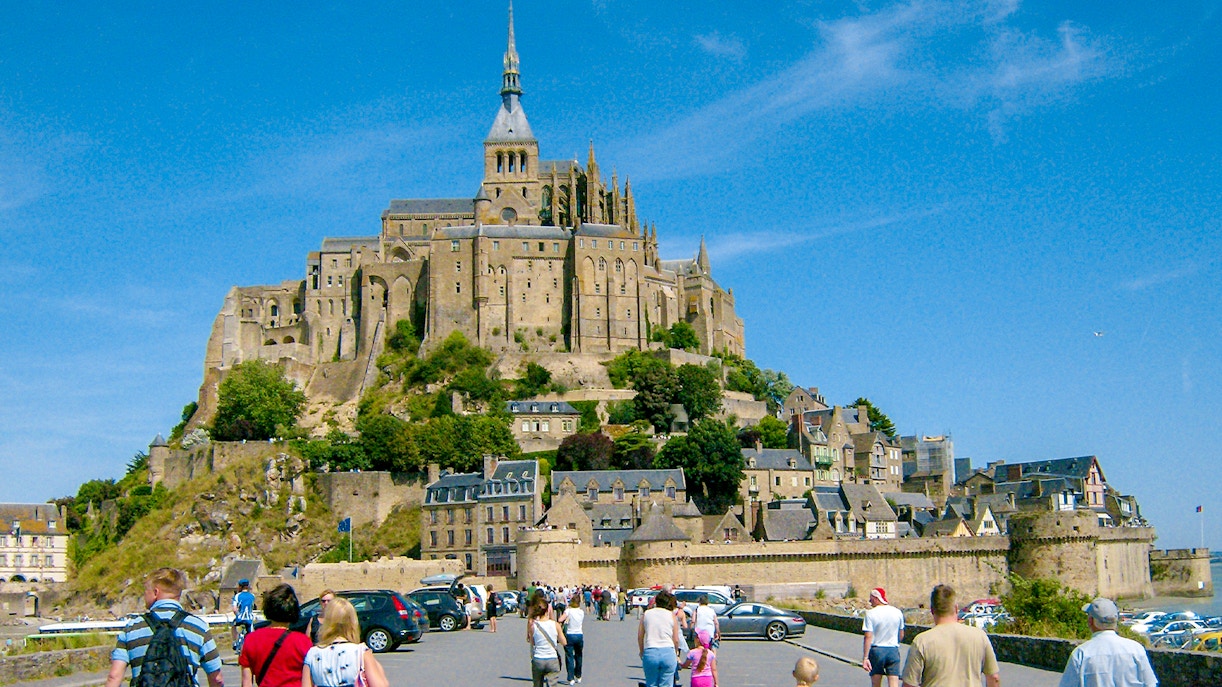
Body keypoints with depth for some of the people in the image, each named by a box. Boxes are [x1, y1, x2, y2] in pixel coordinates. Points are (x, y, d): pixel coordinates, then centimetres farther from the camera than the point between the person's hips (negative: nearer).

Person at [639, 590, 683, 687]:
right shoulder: (672, 615, 5)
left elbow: (640, 637, 7)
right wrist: (676, 654, 20)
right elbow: (676, 640, 5)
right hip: (668, 652, -1)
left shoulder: (646, 614, 8)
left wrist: (642, 652, 19)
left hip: (650, 653, 1)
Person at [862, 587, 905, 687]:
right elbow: (901, 635, 13)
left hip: (876, 650, -2)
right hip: (893, 651, 2)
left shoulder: (871, 613, -10)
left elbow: (868, 637, -14)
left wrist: (865, 658, -13)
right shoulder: (898, 612, 3)